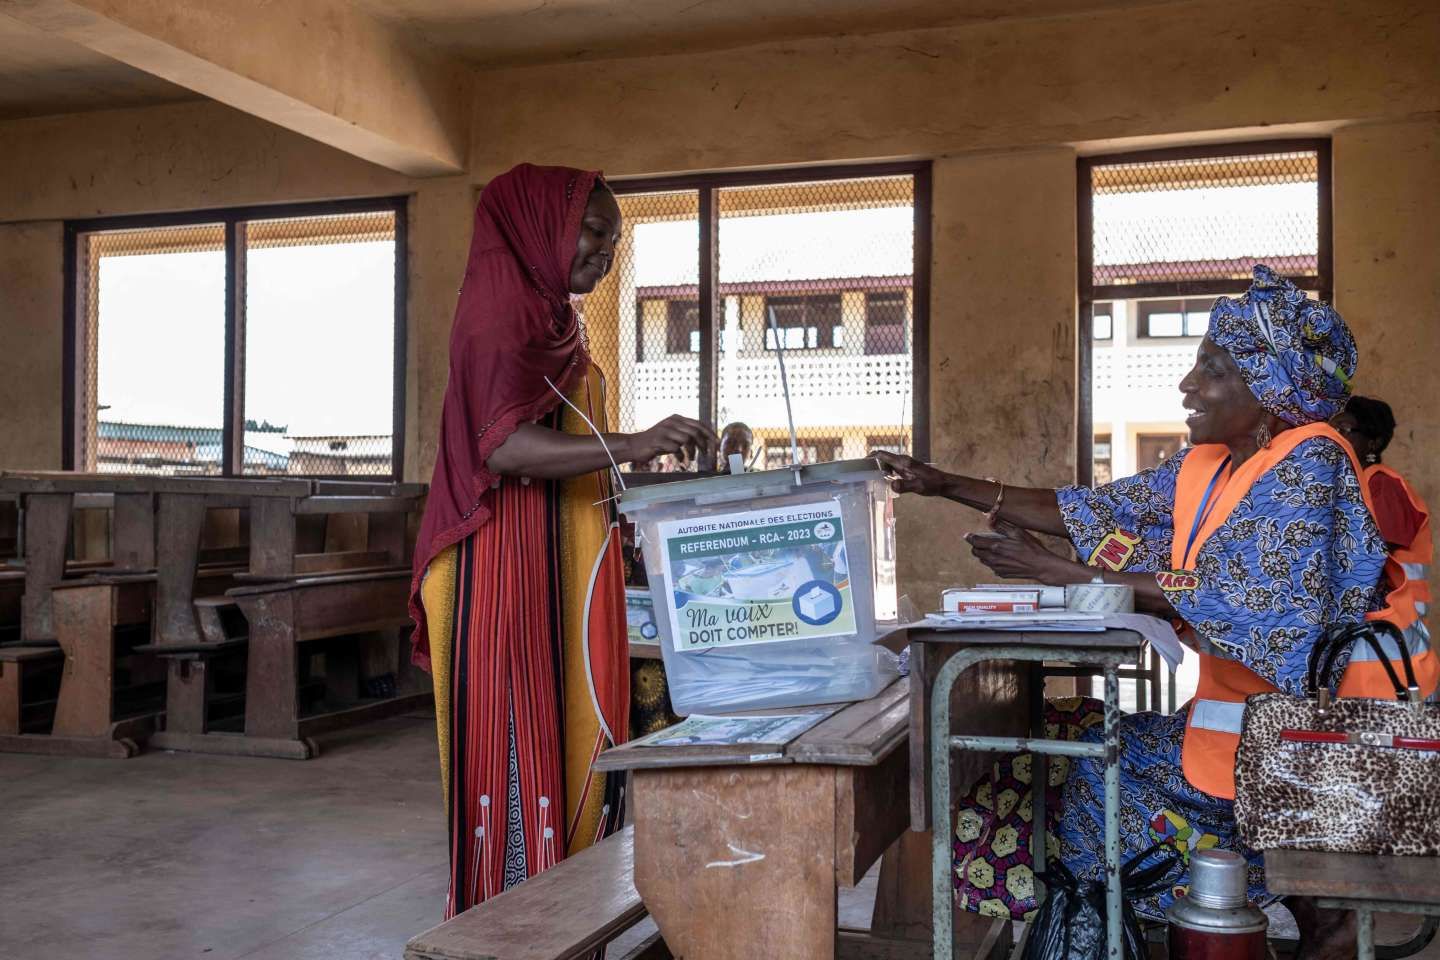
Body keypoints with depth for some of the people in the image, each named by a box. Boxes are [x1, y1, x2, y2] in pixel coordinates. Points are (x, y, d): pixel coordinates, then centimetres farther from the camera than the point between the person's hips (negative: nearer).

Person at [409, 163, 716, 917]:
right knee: (523, 749, -6)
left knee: (571, 746, 10)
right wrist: (630, 444, -36)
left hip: (560, 572, 9)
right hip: (511, 573, -9)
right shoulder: (502, 313, -10)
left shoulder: (550, 320, 19)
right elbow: (505, 444, -25)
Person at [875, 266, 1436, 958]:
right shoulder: (1203, 468, 8)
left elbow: (1231, 600, -25)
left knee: (1086, 759, -11)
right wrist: (947, 486, 2)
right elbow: (1097, 514, 7)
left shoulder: (1308, 461, -16)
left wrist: (1056, 574, -25)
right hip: (1243, 706, 8)